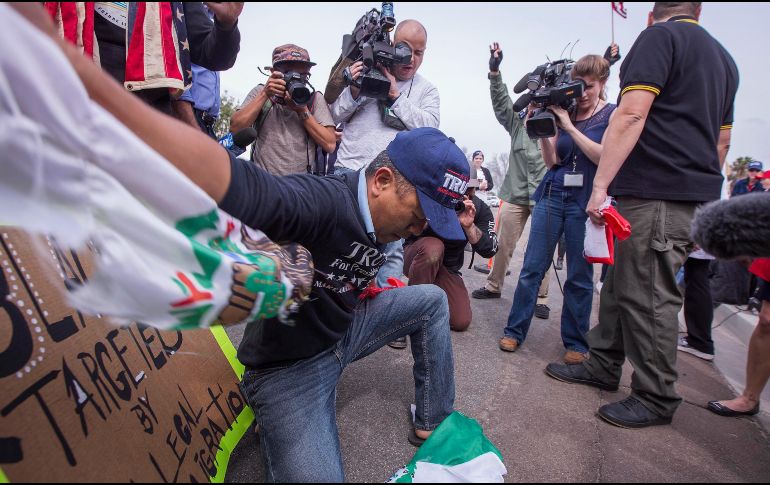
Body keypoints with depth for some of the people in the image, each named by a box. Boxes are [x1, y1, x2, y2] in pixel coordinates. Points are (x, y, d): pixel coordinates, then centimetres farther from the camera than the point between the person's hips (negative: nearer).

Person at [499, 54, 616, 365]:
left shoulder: (613, 115, 3)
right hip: (552, 195, 3)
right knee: (532, 267, 0)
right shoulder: (565, 112, 12)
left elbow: (605, 157, -11)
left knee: (579, 277, 3)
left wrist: (570, 126, -13)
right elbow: (552, 161, 6)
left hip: (585, 201, -3)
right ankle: (515, 331, 9)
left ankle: (576, 343, 15)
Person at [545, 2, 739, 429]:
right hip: (695, 193, 9)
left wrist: (600, 186, -18)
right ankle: (603, 366, 24)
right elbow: (722, 142, 26)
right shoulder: (723, 58, 25)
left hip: (657, 193, -9)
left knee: (649, 296, -3)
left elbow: (631, 115, -16)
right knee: (621, 283, 14)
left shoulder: (659, 36, -2)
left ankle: (656, 398, 8)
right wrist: (703, 192, 32)